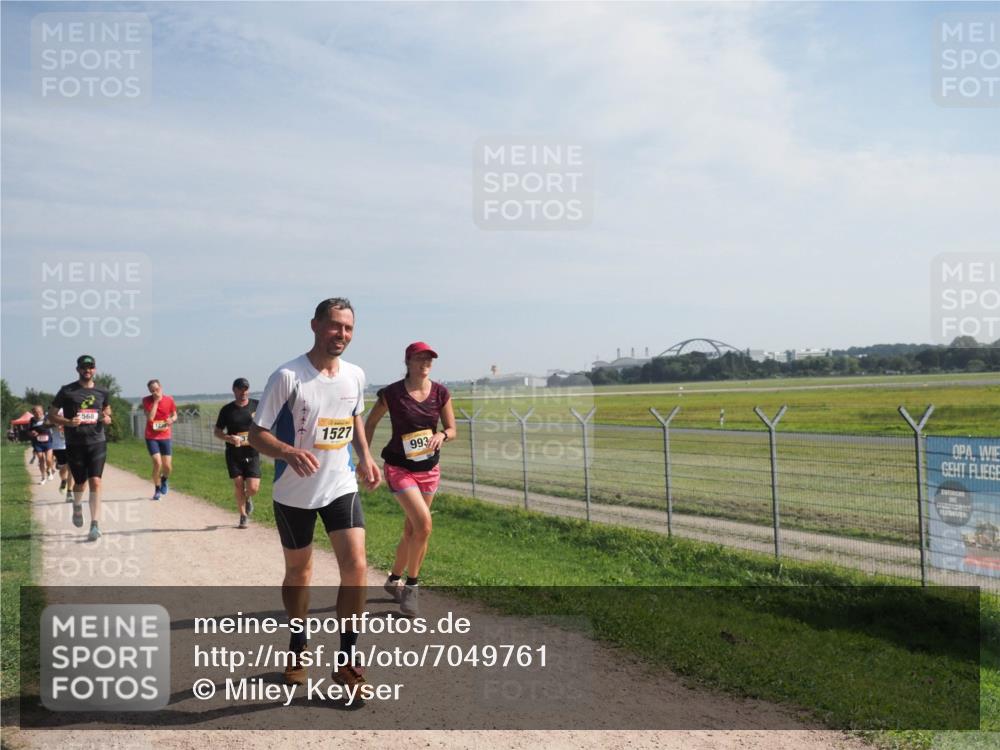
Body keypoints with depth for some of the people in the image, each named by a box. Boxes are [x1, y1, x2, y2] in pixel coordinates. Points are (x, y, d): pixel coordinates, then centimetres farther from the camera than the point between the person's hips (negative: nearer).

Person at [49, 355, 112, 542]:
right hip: (74, 444, -1)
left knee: (95, 481, -11)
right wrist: (68, 422, -16)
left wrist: (107, 419, -2)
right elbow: (51, 416, 2)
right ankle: (77, 506, 45)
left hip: (97, 443, 1)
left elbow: (107, 412, 22)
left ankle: (95, 525, -11)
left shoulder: (102, 392, 7)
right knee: (80, 483, 10)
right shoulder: (67, 391, -1)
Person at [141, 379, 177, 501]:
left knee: (167, 466, 0)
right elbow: (150, 417, -20)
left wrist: (172, 419, -13)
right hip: (151, 437, -2)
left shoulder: (169, 400, -3)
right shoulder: (146, 400, -8)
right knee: (157, 463, -15)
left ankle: (164, 479, 36)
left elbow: (174, 415, 10)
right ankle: (157, 490, 5)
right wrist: (156, 401, -20)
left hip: (165, 437, 2)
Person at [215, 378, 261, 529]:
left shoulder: (257, 406, -2)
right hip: (234, 454, 1)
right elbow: (217, 432, 5)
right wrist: (230, 438, -15)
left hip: (252, 454, 0)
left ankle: (248, 498, 28)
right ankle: (243, 516, 24)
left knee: (253, 488, -9)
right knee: (238, 486, 3)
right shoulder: (227, 410, -2)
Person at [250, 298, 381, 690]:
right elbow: (257, 434, -14)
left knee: (356, 567, -12)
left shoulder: (355, 375, 1)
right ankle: (298, 647, 37)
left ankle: (346, 660, 3)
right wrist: (289, 453, -32)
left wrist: (365, 456, 7)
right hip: (294, 493, -3)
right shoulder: (287, 376, -15)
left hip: (341, 486, 3)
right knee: (298, 571, 13)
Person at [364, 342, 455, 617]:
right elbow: (371, 422, 3)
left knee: (412, 530, 12)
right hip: (399, 468, -4)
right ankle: (411, 587, -2)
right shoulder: (392, 393, -11)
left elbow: (452, 429, 4)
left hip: (429, 469, 4)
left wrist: (442, 435, -18)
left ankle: (394, 580, 34)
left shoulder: (441, 393, -2)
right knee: (423, 525, -19)